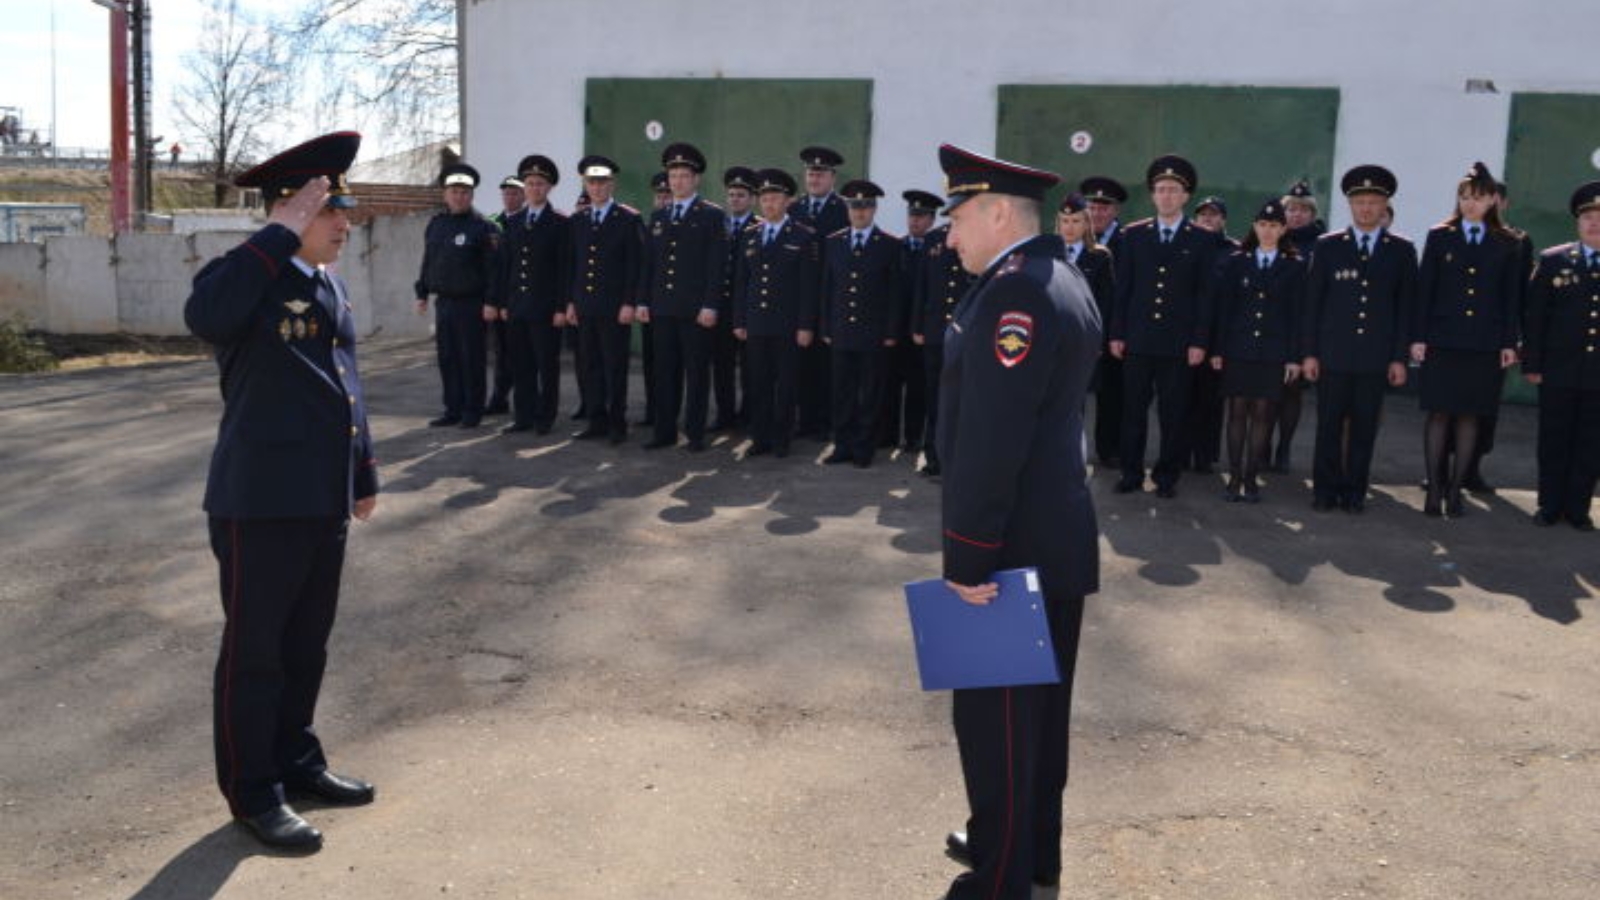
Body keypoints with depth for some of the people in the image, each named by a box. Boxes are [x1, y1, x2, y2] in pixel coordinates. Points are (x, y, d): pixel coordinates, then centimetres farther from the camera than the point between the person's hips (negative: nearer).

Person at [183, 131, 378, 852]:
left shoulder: (332, 285, 14)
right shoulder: (247, 277, -11)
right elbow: (203, 317, -36)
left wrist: (364, 474, 21)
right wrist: (281, 235, -29)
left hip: (324, 498, 8)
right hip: (261, 500, -8)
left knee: (307, 642, 18)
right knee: (254, 648, 4)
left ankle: (297, 761, 33)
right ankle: (253, 793, 16)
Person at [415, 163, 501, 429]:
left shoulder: (483, 227, -8)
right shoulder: (436, 224, 10)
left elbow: (493, 267, -11)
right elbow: (428, 261, 17)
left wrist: (491, 302, -16)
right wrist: (422, 294, 14)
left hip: (470, 304, -6)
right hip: (443, 302, 6)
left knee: (472, 359, 1)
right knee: (447, 358, 9)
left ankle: (472, 411, 10)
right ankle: (453, 409, 18)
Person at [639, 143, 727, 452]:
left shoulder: (712, 216, -1)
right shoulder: (658, 216, 14)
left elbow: (717, 264, -7)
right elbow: (648, 262, 15)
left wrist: (710, 306, -13)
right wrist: (644, 301, 8)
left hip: (696, 309, -4)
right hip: (662, 307, 5)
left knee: (697, 373, 1)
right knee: (665, 372, 7)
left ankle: (695, 433, 9)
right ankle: (664, 432, 13)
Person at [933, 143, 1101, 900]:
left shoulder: (1014, 294, -21)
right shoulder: (1059, 279, 12)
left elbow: (992, 441, -26)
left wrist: (970, 557, -23)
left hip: (1013, 545, -10)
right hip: (1052, 533, 10)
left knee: (995, 713, 1)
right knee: (1037, 706, 20)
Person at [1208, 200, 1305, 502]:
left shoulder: (1295, 266, 4)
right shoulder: (1236, 262, 7)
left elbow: (1296, 313, 2)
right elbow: (1223, 307, 5)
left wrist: (1294, 356, -4)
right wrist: (1217, 349, -1)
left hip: (1273, 352, -1)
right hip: (1238, 349, 1)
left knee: (1262, 413, 2)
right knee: (1237, 411, 2)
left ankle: (1252, 478, 9)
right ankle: (1234, 477, 7)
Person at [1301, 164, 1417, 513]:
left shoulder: (1402, 250, 7)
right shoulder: (1327, 246, 6)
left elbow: (1406, 307, 6)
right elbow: (1312, 302, 5)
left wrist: (1400, 357, 0)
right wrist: (1309, 352, -1)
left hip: (1376, 357, 0)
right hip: (1333, 354, 0)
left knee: (1364, 428, 3)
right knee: (1329, 425, 2)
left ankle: (1354, 491, 12)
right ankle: (1325, 490, 10)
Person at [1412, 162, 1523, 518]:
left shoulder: (1508, 244, 7)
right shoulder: (1439, 236, 5)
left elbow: (1512, 297, 6)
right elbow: (1424, 289, 3)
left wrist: (1510, 343, 0)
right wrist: (1418, 337, -3)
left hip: (1485, 344, 1)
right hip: (1442, 339, -1)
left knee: (1469, 416, 4)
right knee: (1439, 413, -1)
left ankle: (1455, 490, 10)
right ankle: (1434, 489, 5)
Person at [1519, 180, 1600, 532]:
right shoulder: (1553, 261, 3)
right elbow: (1534, 316, 1)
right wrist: (1531, 364, -4)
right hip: (1558, 372, -1)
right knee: (1553, 442, 6)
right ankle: (1550, 505, 17)